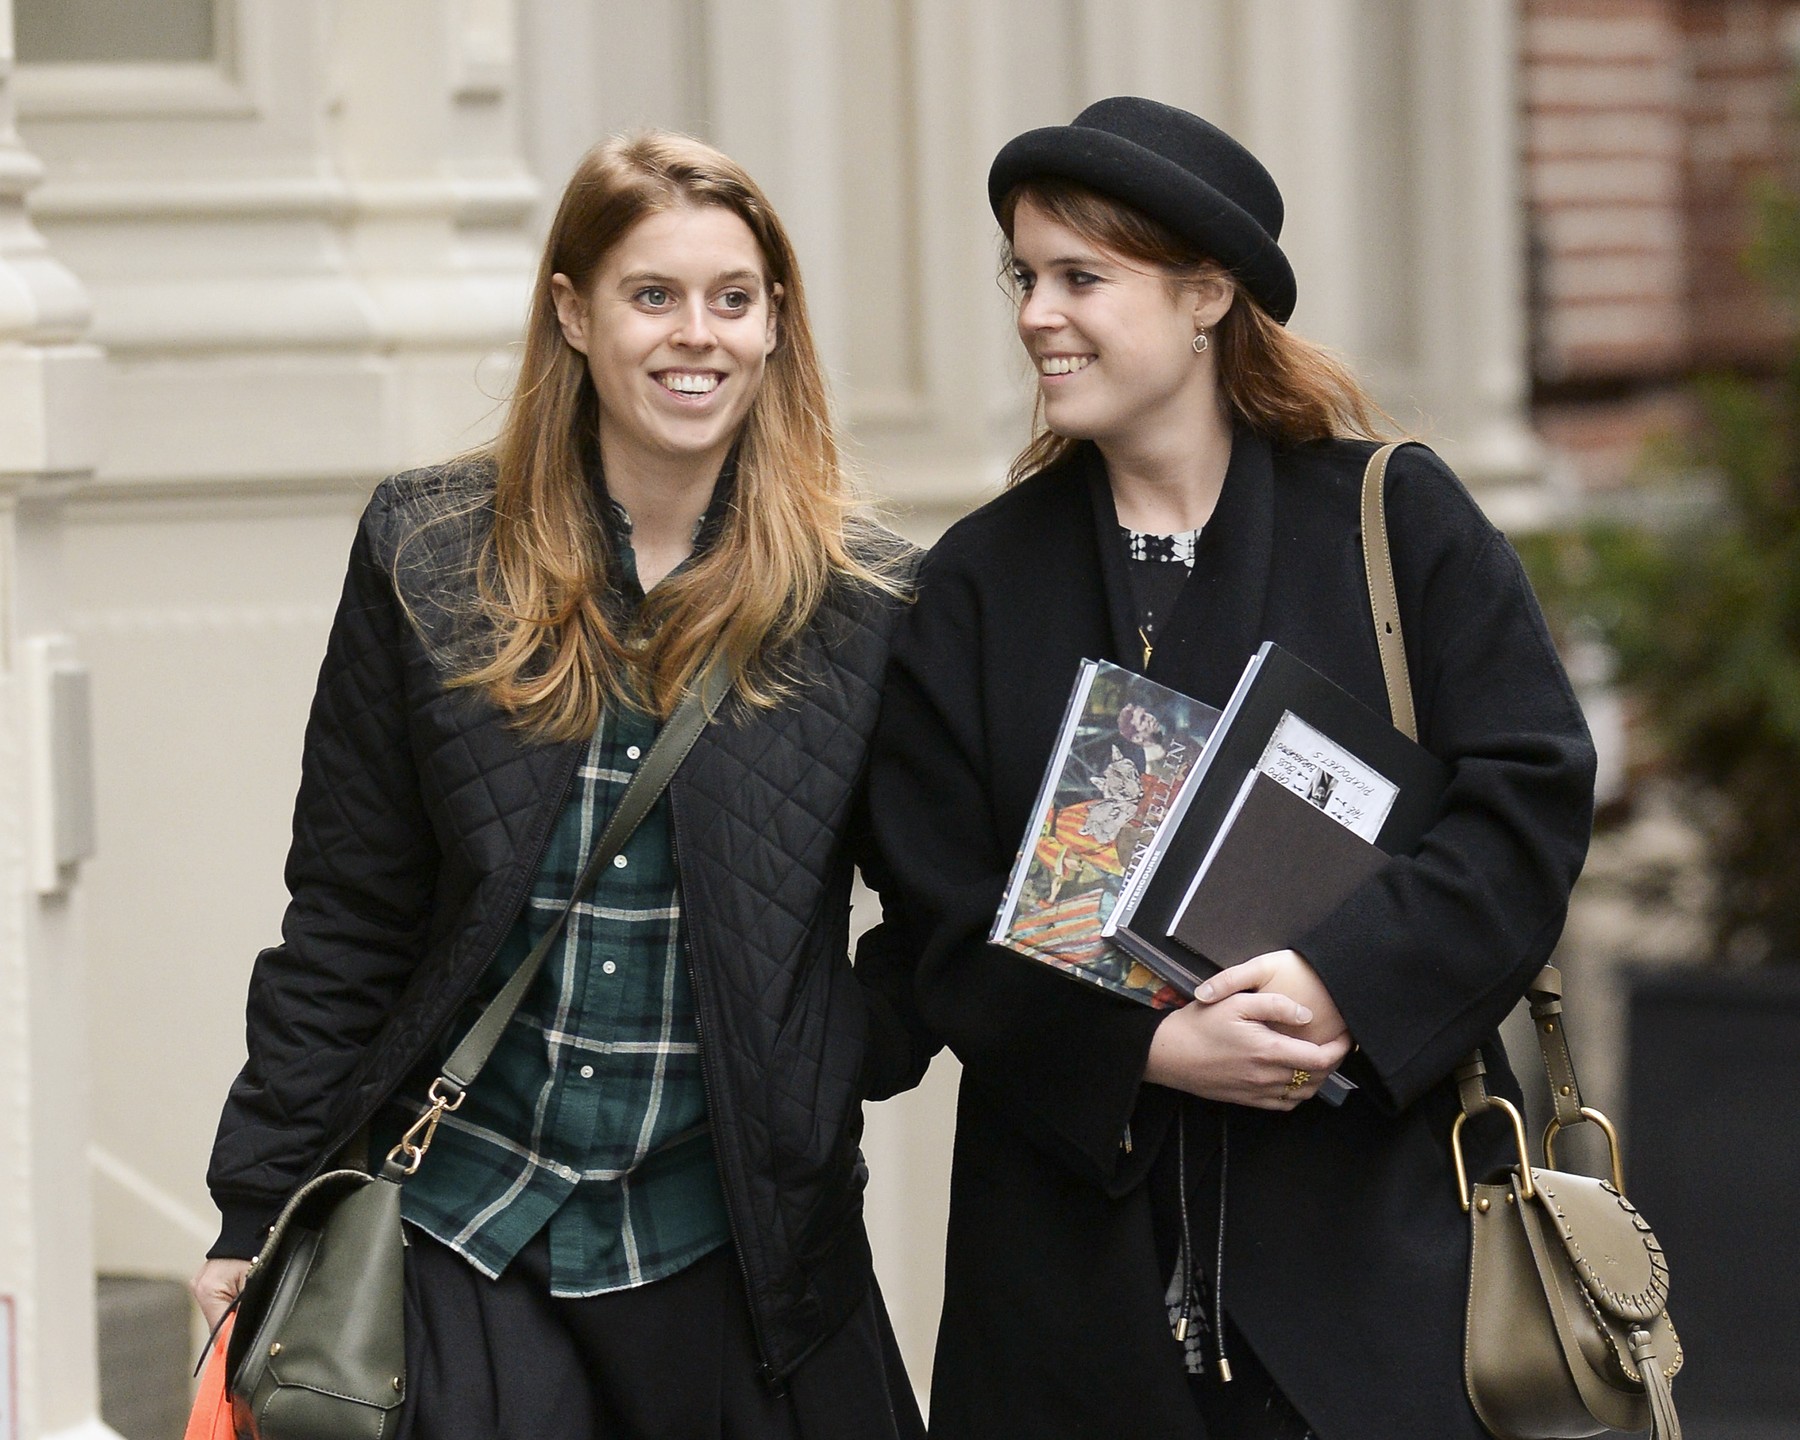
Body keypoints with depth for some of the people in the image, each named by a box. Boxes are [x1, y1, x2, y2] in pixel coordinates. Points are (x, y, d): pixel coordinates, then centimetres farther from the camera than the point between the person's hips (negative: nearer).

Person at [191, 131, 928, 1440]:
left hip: (730, 1264, 0)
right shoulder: (425, 558, 2)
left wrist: (858, 1052, -5)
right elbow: (345, 922, 4)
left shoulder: (861, 598, 0)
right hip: (461, 1239, 0)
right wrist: (260, 1213, 2)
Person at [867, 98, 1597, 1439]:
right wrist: (1142, 1051, -15)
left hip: (1374, 1217, -1)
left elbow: (1531, 794, -4)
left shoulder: (1396, 521, 4)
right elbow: (950, 924, 2)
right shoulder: (982, 581, 8)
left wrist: (1348, 978, -19)